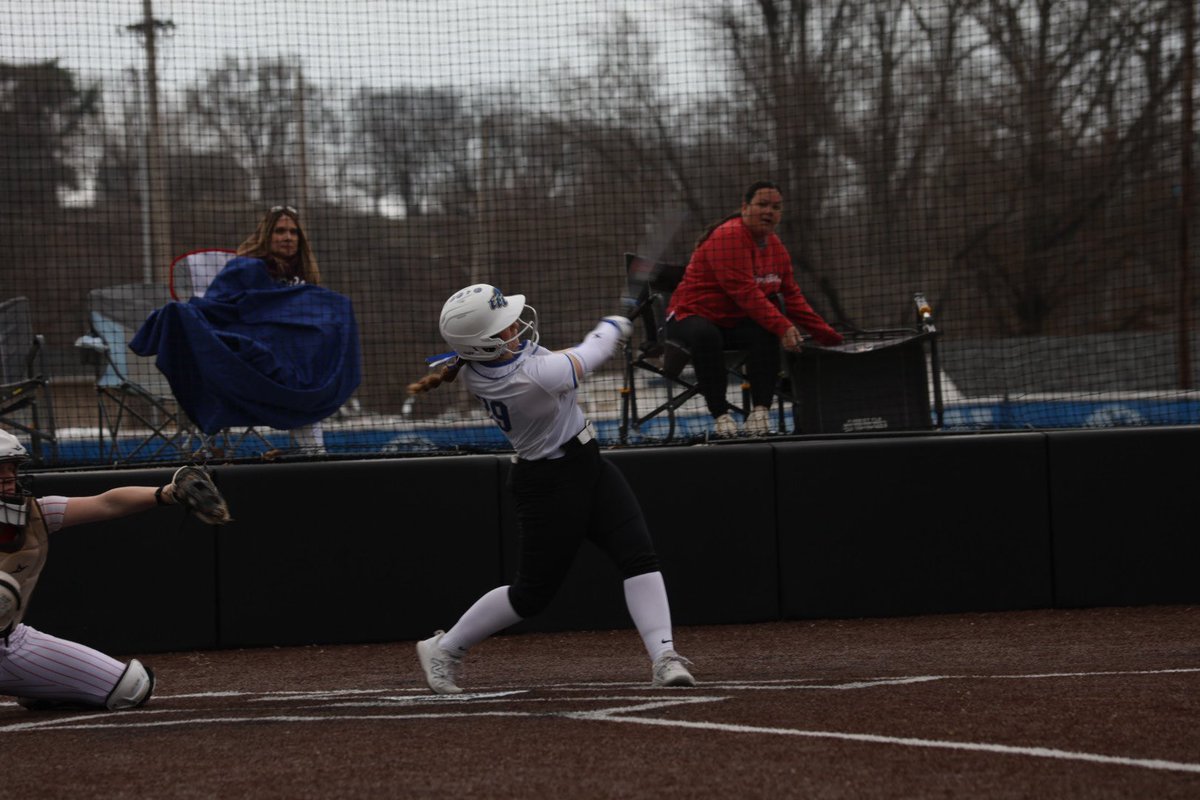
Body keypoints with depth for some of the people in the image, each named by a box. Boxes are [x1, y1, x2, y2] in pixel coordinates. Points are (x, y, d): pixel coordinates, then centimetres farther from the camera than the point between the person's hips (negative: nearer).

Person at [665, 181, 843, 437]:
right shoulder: (728, 237, -20)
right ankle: (720, 415, -34)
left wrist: (829, 336, 10)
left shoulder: (775, 247, 8)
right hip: (692, 317, -7)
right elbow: (745, 292, -28)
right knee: (705, 336, -40)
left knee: (766, 333, -25)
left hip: (734, 324, 7)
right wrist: (782, 326, -35)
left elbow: (792, 298, 16)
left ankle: (760, 411, -26)